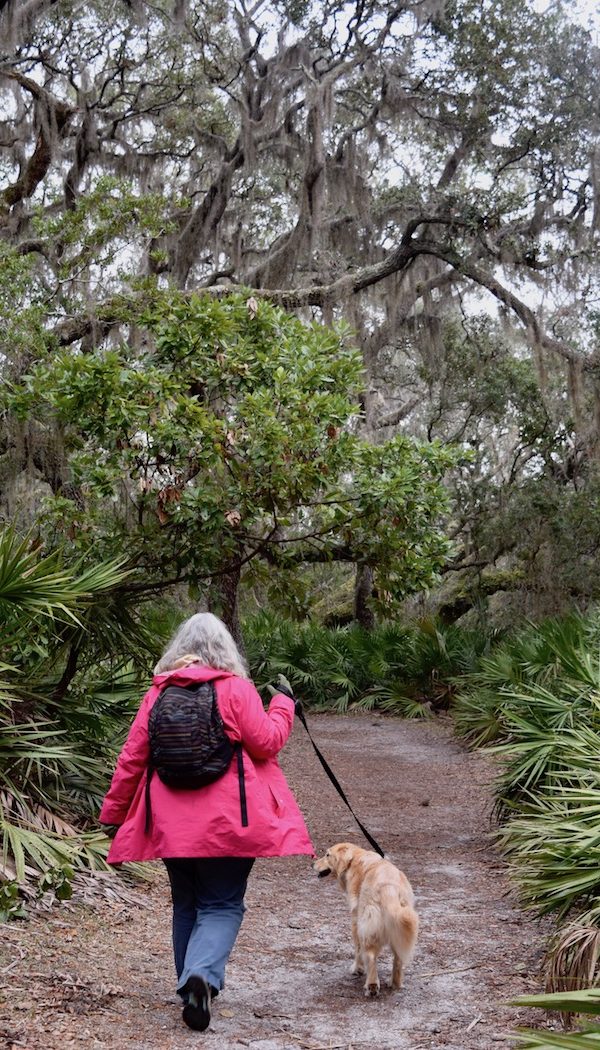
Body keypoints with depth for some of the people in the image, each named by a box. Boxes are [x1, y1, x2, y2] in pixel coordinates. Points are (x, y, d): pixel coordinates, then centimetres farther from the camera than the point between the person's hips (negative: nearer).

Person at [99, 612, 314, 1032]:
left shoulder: (158, 693, 4)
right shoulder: (236, 688, -6)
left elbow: (132, 757, 5)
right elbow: (266, 743, -6)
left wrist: (113, 813, 12)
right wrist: (283, 703, 10)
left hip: (171, 822, 4)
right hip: (226, 823, -3)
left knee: (187, 904, 18)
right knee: (222, 906, 3)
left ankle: (193, 988, 23)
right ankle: (202, 975, -21)